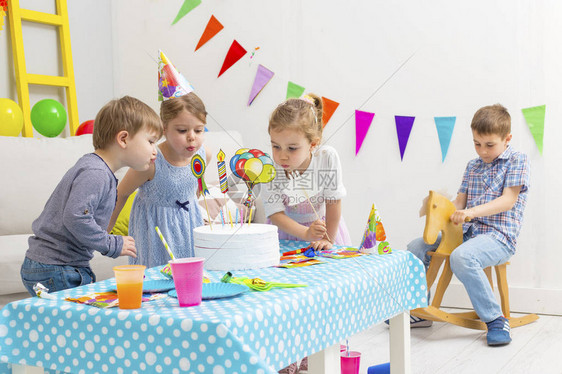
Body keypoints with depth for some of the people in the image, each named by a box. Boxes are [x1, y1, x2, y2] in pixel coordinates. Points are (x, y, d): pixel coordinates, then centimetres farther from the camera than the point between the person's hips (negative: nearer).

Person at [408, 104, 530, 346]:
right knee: (416, 248, 2)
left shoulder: (517, 161, -3)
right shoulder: (472, 166, 18)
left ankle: (496, 320, -23)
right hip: (468, 233, 8)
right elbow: (460, 202, 14)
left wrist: (472, 212, -27)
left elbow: (508, 200, -15)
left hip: (499, 237, -8)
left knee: (461, 257, -36)